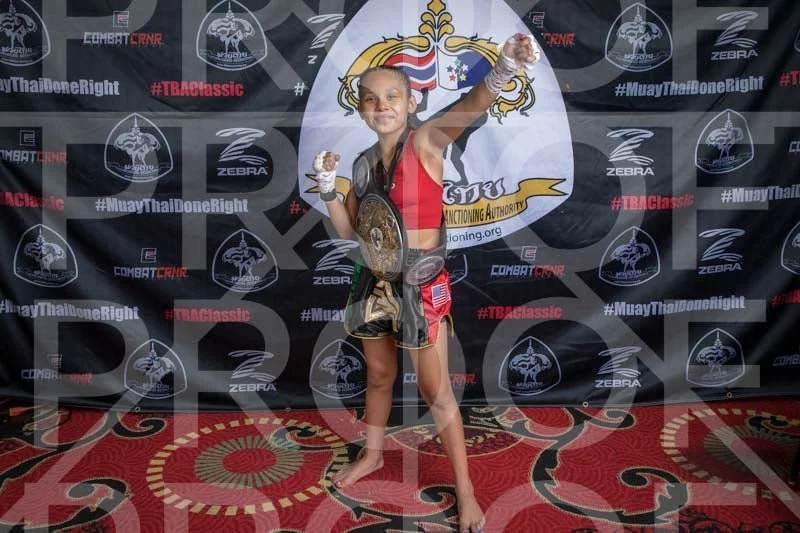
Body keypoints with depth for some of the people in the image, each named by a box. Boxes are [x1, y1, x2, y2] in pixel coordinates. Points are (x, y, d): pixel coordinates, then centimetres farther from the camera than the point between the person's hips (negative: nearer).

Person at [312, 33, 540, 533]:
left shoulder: (426, 142, -12)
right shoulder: (364, 160, 4)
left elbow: (466, 108, -34)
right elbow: (349, 231, 9)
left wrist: (504, 70, -53)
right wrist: (329, 187, -6)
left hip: (421, 282, -5)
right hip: (375, 279, 5)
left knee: (435, 388, 4)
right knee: (379, 375, 23)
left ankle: (466, 491, 22)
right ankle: (373, 454, 48)